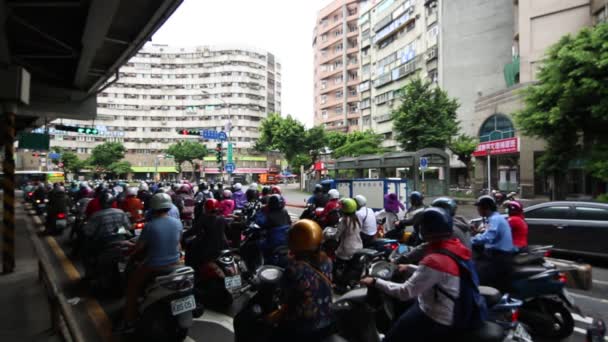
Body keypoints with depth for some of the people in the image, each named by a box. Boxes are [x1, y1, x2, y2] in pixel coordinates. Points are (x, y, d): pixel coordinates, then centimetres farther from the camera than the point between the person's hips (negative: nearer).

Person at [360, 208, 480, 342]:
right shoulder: (457, 247, -3)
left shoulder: (435, 260, -32)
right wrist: (410, 268, 23)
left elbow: (405, 292, -31)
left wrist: (375, 282, -21)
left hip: (437, 321, -9)